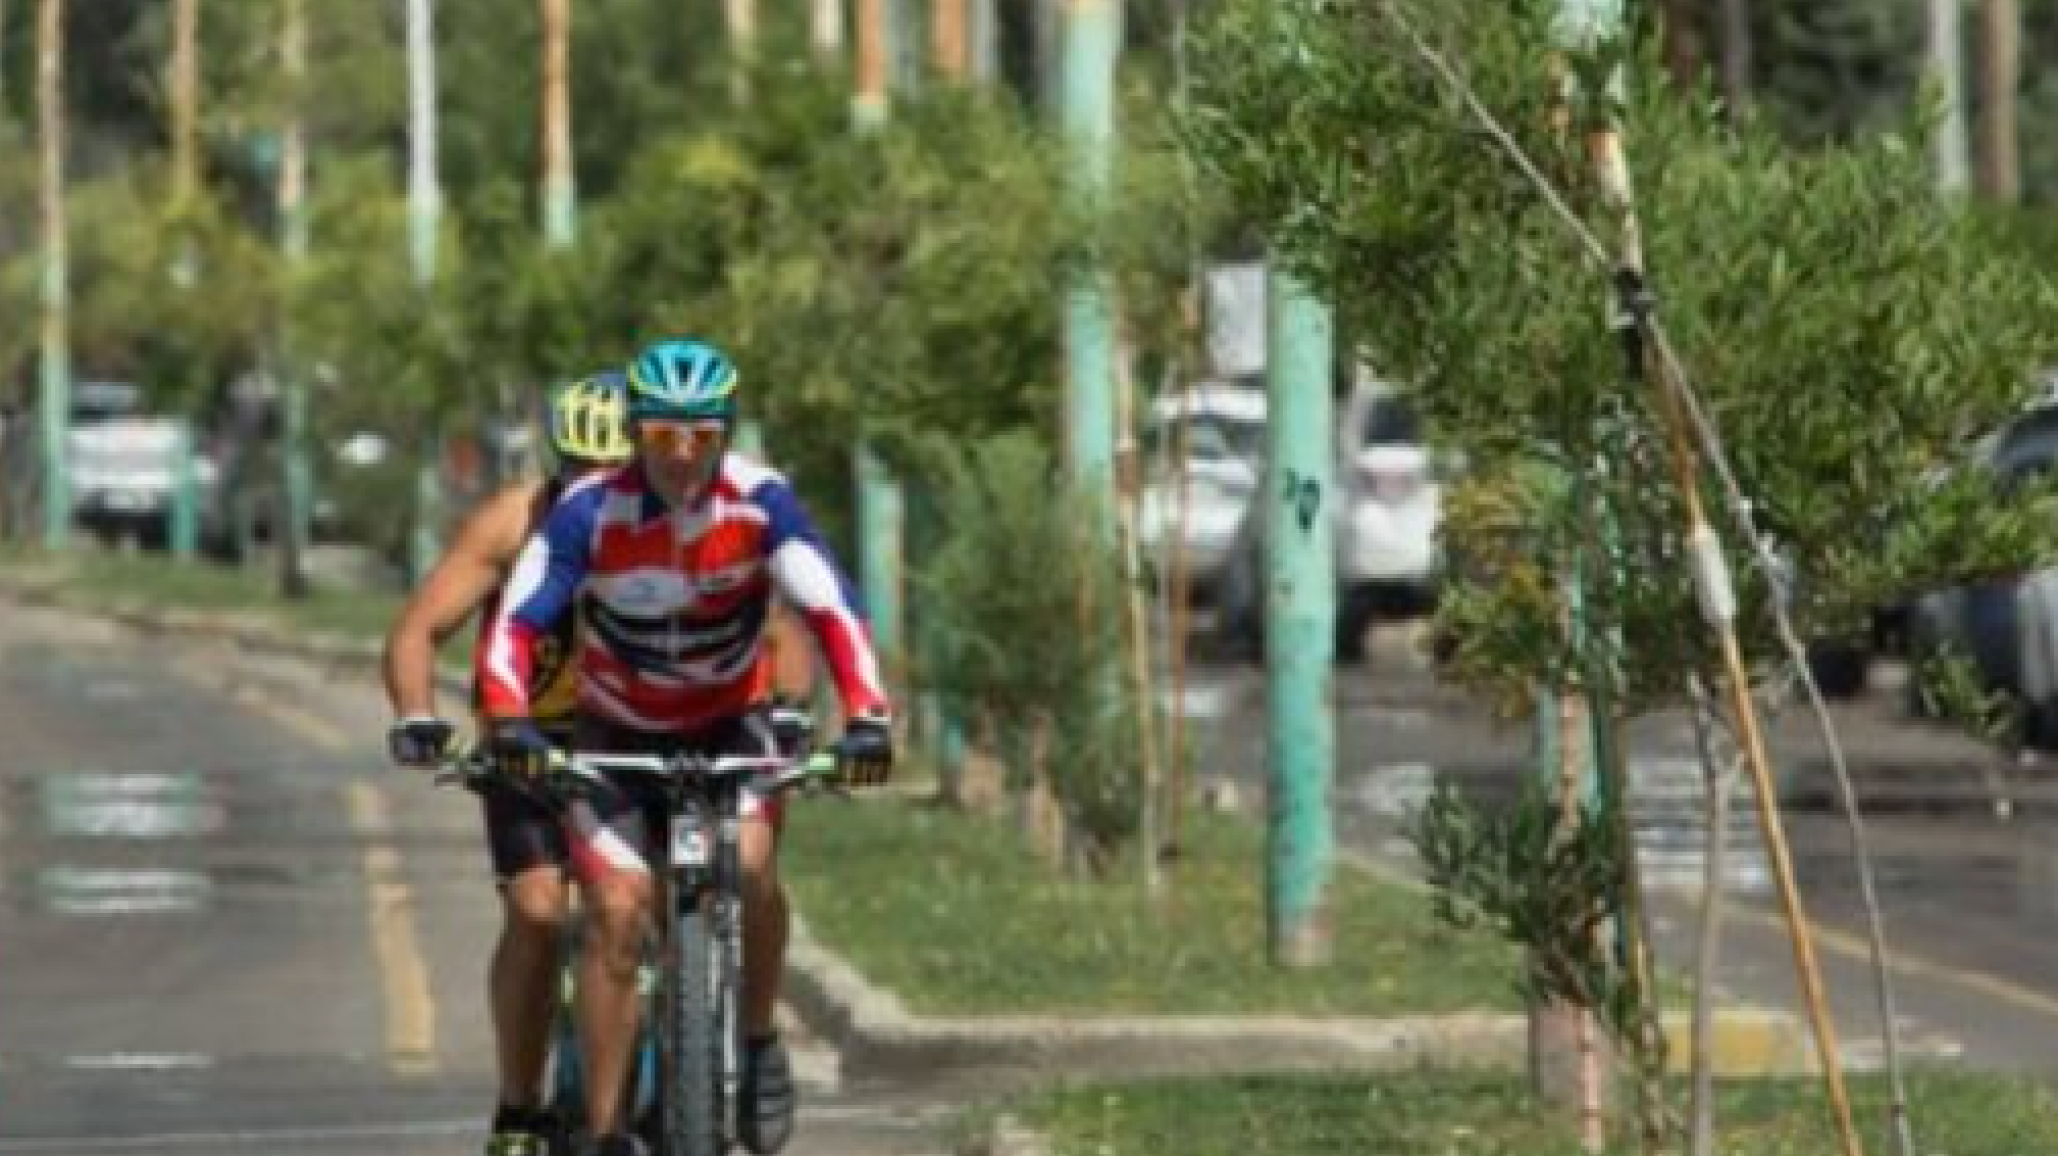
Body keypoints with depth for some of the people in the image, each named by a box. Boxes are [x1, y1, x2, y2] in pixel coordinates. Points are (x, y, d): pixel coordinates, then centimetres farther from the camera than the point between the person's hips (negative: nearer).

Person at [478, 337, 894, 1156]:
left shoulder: (760, 504, -20)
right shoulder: (591, 512, -22)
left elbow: (830, 610, -26)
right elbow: (518, 621, -27)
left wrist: (866, 717, -41)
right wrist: (510, 721, -44)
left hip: (729, 726, 0)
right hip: (617, 734, 0)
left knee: (749, 866, -27)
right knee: (617, 911, -16)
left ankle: (759, 1043, -2)